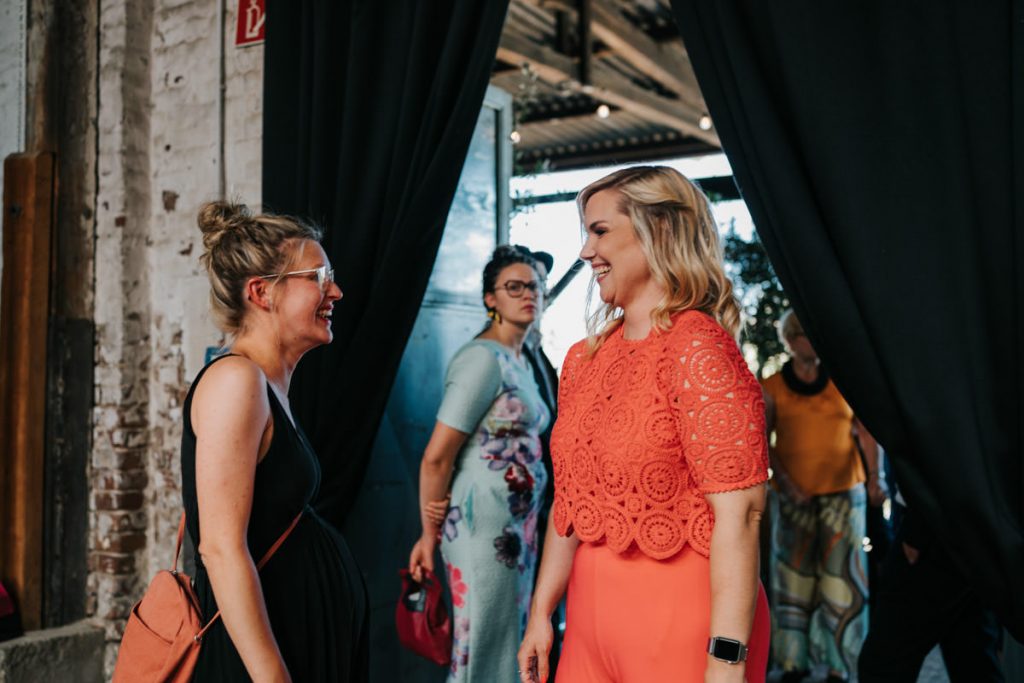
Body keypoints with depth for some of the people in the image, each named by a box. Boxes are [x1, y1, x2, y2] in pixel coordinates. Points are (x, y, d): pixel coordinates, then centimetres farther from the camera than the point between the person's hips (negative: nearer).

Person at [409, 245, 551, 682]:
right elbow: (436, 456, -18)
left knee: (511, 643, 17)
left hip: (518, 526, 9)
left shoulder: (520, 361, 12)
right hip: (484, 527, -9)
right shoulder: (483, 358, -15)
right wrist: (429, 534, -9)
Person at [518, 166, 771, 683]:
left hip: (680, 620, -7)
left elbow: (738, 514, -20)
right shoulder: (585, 358, 7)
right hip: (591, 617, 7)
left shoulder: (697, 349, -15)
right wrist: (541, 613, 12)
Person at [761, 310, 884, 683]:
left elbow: (866, 431, 4)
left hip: (844, 490, 1)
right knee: (794, 576, 4)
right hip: (794, 495, 0)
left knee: (840, 576, 1)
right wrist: (784, 482, -13)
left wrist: (875, 477, -10)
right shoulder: (772, 388, 3)